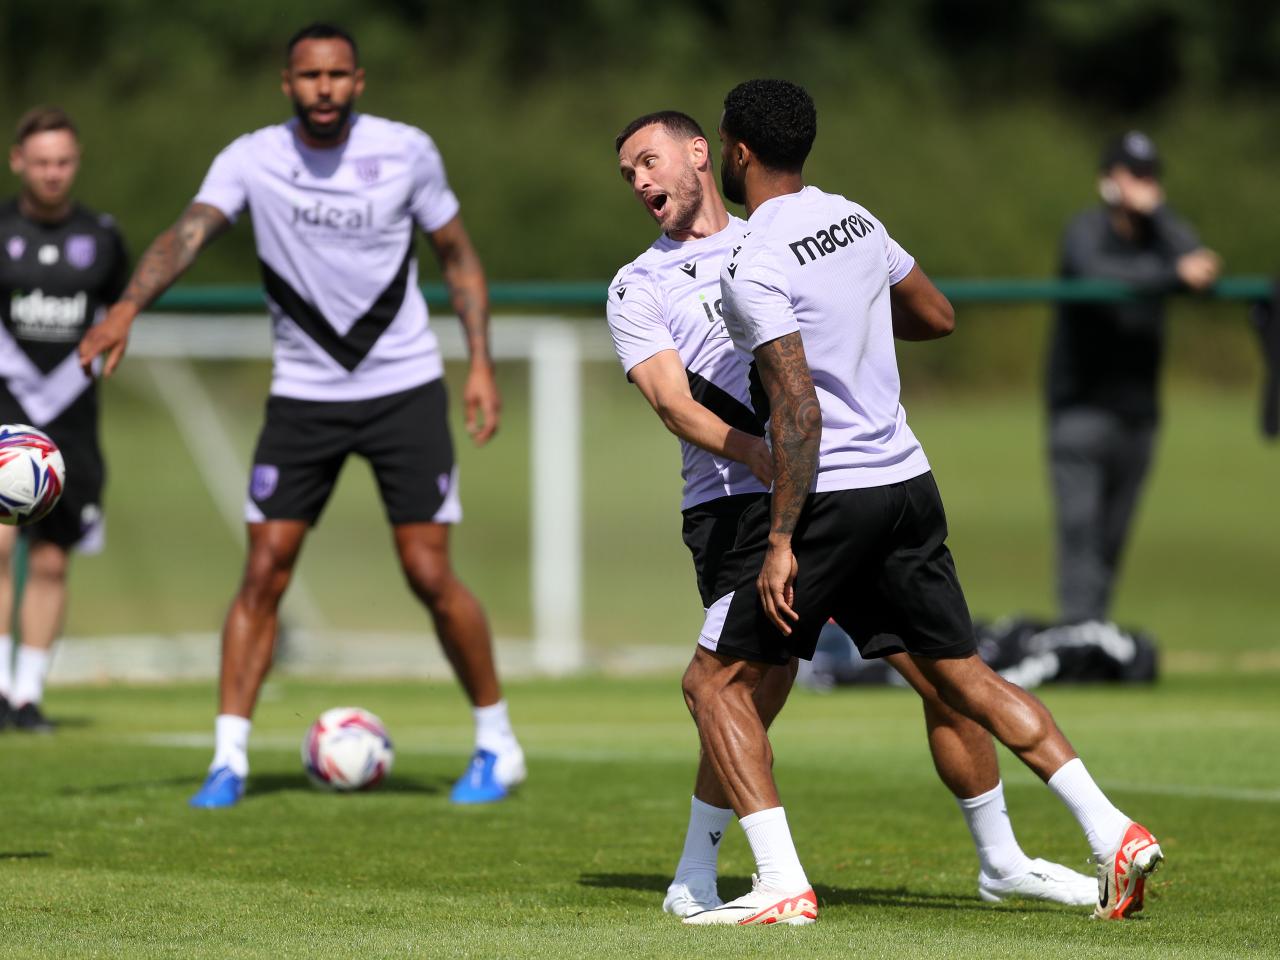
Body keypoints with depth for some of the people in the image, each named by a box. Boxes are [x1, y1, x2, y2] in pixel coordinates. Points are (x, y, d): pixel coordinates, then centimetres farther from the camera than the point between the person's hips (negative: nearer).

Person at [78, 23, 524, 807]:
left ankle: (498, 743, 13)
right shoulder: (253, 159, -8)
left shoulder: (407, 152, -7)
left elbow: (457, 254, 5)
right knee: (265, 571, -6)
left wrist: (481, 363, -3)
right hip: (303, 393, 1)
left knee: (429, 573, -4)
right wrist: (129, 307, -42)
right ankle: (230, 757, 0)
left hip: (404, 388, -1)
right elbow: (189, 234, -24)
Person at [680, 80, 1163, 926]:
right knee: (964, 675, 14)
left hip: (828, 494, -7)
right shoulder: (855, 219, 9)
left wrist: (780, 543, -20)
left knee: (717, 681, 2)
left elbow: (799, 411, -21)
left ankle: (782, 885, -9)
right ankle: (1113, 831, 5)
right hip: (908, 479, 7)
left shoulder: (755, 269, -14)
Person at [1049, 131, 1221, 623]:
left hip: (1137, 413, 5)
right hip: (1082, 410, -5)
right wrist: (1175, 274, -42)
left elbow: (1196, 264, -13)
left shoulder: (1160, 232, 8)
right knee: (1080, 529, -15)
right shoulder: (1087, 231, -7)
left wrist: (1156, 210, -14)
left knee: (1112, 542, 7)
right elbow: (1099, 274, -30)